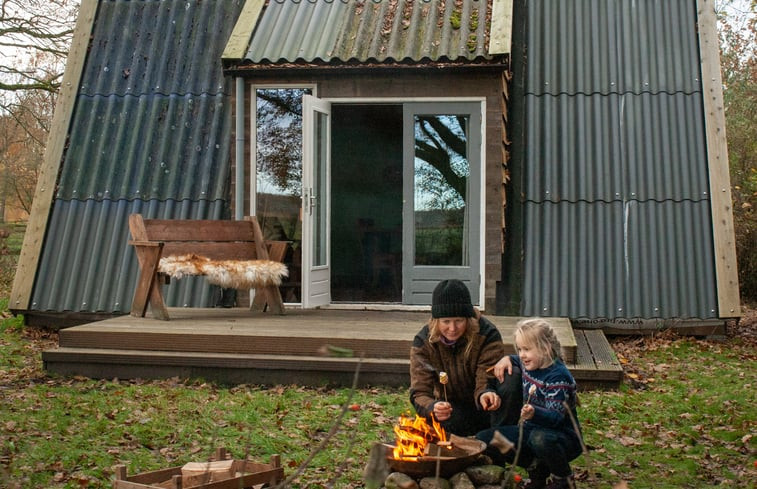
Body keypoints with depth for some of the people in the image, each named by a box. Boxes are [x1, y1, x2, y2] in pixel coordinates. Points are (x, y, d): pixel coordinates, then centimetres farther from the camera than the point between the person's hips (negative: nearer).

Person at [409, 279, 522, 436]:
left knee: (513, 376, -30)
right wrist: (433, 408, -43)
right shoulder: (423, 342, -14)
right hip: (454, 408, 1)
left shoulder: (487, 334, -18)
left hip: (483, 408, -1)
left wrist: (485, 394, -49)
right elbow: (419, 392, -18)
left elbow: (486, 381, -22)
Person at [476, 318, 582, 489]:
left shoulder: (558, 376, -21)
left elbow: (557, 417, -29)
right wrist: (508, 358, 9)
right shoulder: (531, 366, 4)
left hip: (564, 436, -8)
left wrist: (535, 413, -49)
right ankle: (536, 466, 2)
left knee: (540, 438, -44)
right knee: (483, 439, -7)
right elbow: (520, 361, 31)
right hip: (531, 430, 8)